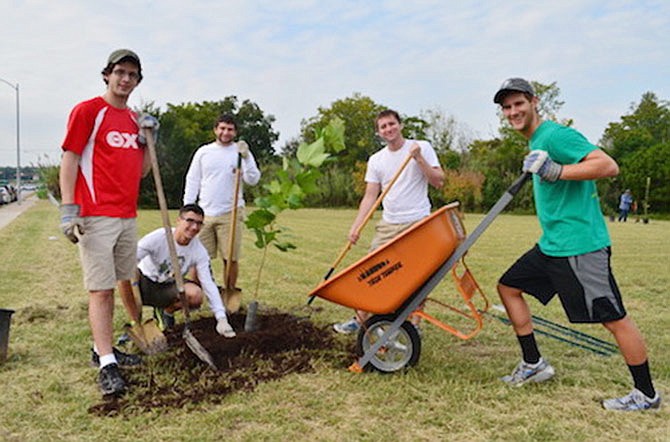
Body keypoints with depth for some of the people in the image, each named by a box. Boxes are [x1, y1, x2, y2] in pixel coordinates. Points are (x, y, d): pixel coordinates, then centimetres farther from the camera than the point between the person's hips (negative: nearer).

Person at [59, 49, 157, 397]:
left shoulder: (134, 119, 17)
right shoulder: (87, 110, -3)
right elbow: (69, 159, -8)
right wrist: (68, 208, -15)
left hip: (128, 216, 7)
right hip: (96, 216, -7)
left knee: (112, 285, 12)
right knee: (100, 288, -7)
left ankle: (102, 348, 23)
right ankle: (106, 365, -5)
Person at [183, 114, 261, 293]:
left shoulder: (241, 152, 4)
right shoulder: (203, 152, 9)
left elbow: (253, 180, -8)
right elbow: (192, 181, 12)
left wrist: (245, 158, -22)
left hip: (230, 213, -1)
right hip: (204, 213, 2)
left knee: (231, 258, 1)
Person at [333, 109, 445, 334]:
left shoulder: (422, 147, 0)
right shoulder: (376, 160, 9)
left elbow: (439, 182, -5)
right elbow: (370, 196, 6)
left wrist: (419, 159, -15)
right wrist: (356, 226, -3)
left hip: (418, 223, -3)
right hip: (388, 224, 4)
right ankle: (360, 319, 16)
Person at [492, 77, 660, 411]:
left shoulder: (555, 135, -14)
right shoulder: (535, 143, 15)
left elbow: (608, 166, -24)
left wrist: (556, 172, -29)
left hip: (580, 244, -10)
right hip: (551, 244, 10)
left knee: (613, 318, -1)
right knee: (508, 286, 13)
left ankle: (646, 395, 15)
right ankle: (533, 364, 21)